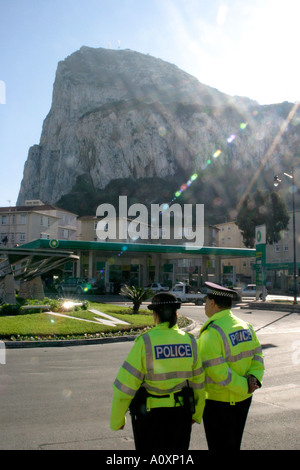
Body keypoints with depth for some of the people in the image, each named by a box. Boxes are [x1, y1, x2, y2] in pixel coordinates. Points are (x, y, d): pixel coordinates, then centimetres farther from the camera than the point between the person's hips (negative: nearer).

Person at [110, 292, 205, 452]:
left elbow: (125, 384, -15)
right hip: (181, 413, 3)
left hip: (151, 413, -3)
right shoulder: (189, 341, -4)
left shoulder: (145, 342, -16)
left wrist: (117, 419, -2)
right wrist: (197, 414, 20)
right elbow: (198, 383, 5)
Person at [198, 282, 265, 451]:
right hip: (243, 399, 7)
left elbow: (216, 370, -25)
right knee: (233, 444, 22)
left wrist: (244, 386, -17)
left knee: (219, 445, 9)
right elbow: (257, 357, 3)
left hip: (218, 400, -7)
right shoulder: (245, 326, 3)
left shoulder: (211, 332, -21)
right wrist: (254, 379, -11)